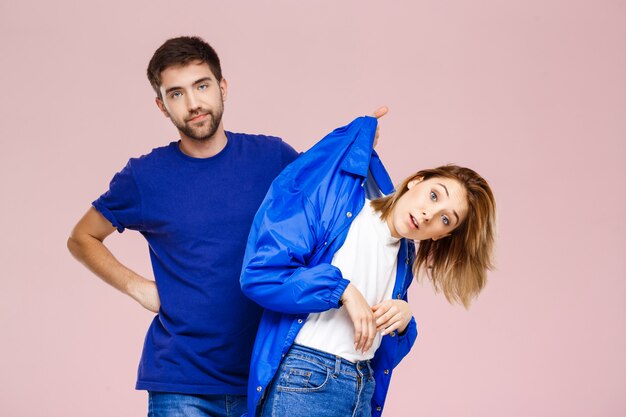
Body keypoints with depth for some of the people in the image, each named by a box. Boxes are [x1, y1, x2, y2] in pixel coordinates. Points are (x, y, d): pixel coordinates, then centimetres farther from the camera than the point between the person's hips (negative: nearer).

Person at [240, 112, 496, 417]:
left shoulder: (404, 257, 11)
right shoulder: (334, 200, -8)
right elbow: (259, 273, -17)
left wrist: (403, 320, -3)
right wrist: (342, 289, -16)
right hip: (302, 381, -6)